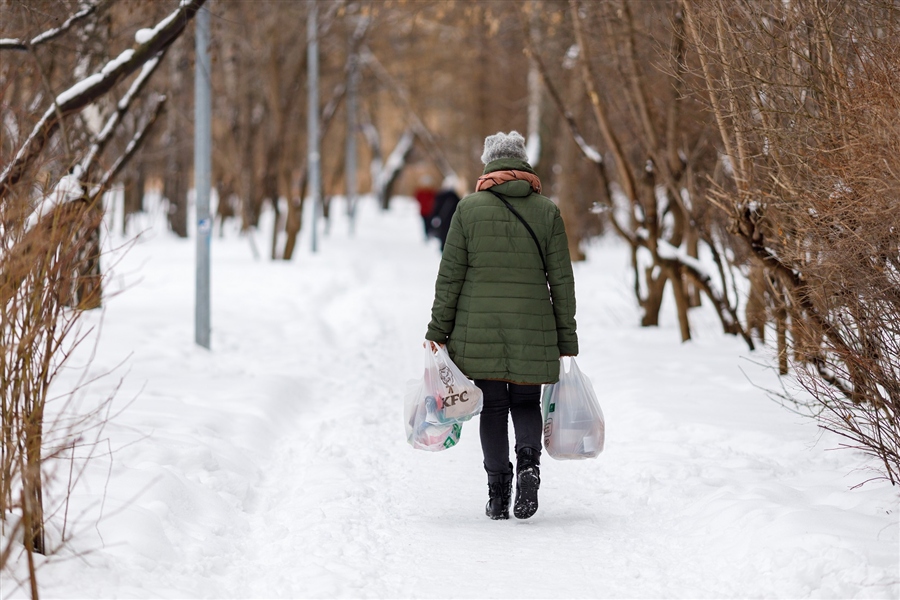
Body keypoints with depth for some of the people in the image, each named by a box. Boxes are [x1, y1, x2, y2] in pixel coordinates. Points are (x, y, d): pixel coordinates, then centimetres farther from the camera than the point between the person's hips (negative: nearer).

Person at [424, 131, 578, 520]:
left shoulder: (469, 208, -2)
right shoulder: (547, 211, 0)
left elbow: (450, 276, -2)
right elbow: (561, 280, 1)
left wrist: (438, 332, 4)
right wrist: (566, 341, 7)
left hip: (478, 331, 0)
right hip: (532, 333, 0)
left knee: (492, 407, 8)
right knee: (526, 403, 14)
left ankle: (498, 496, 6)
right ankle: (528, 459, -14)